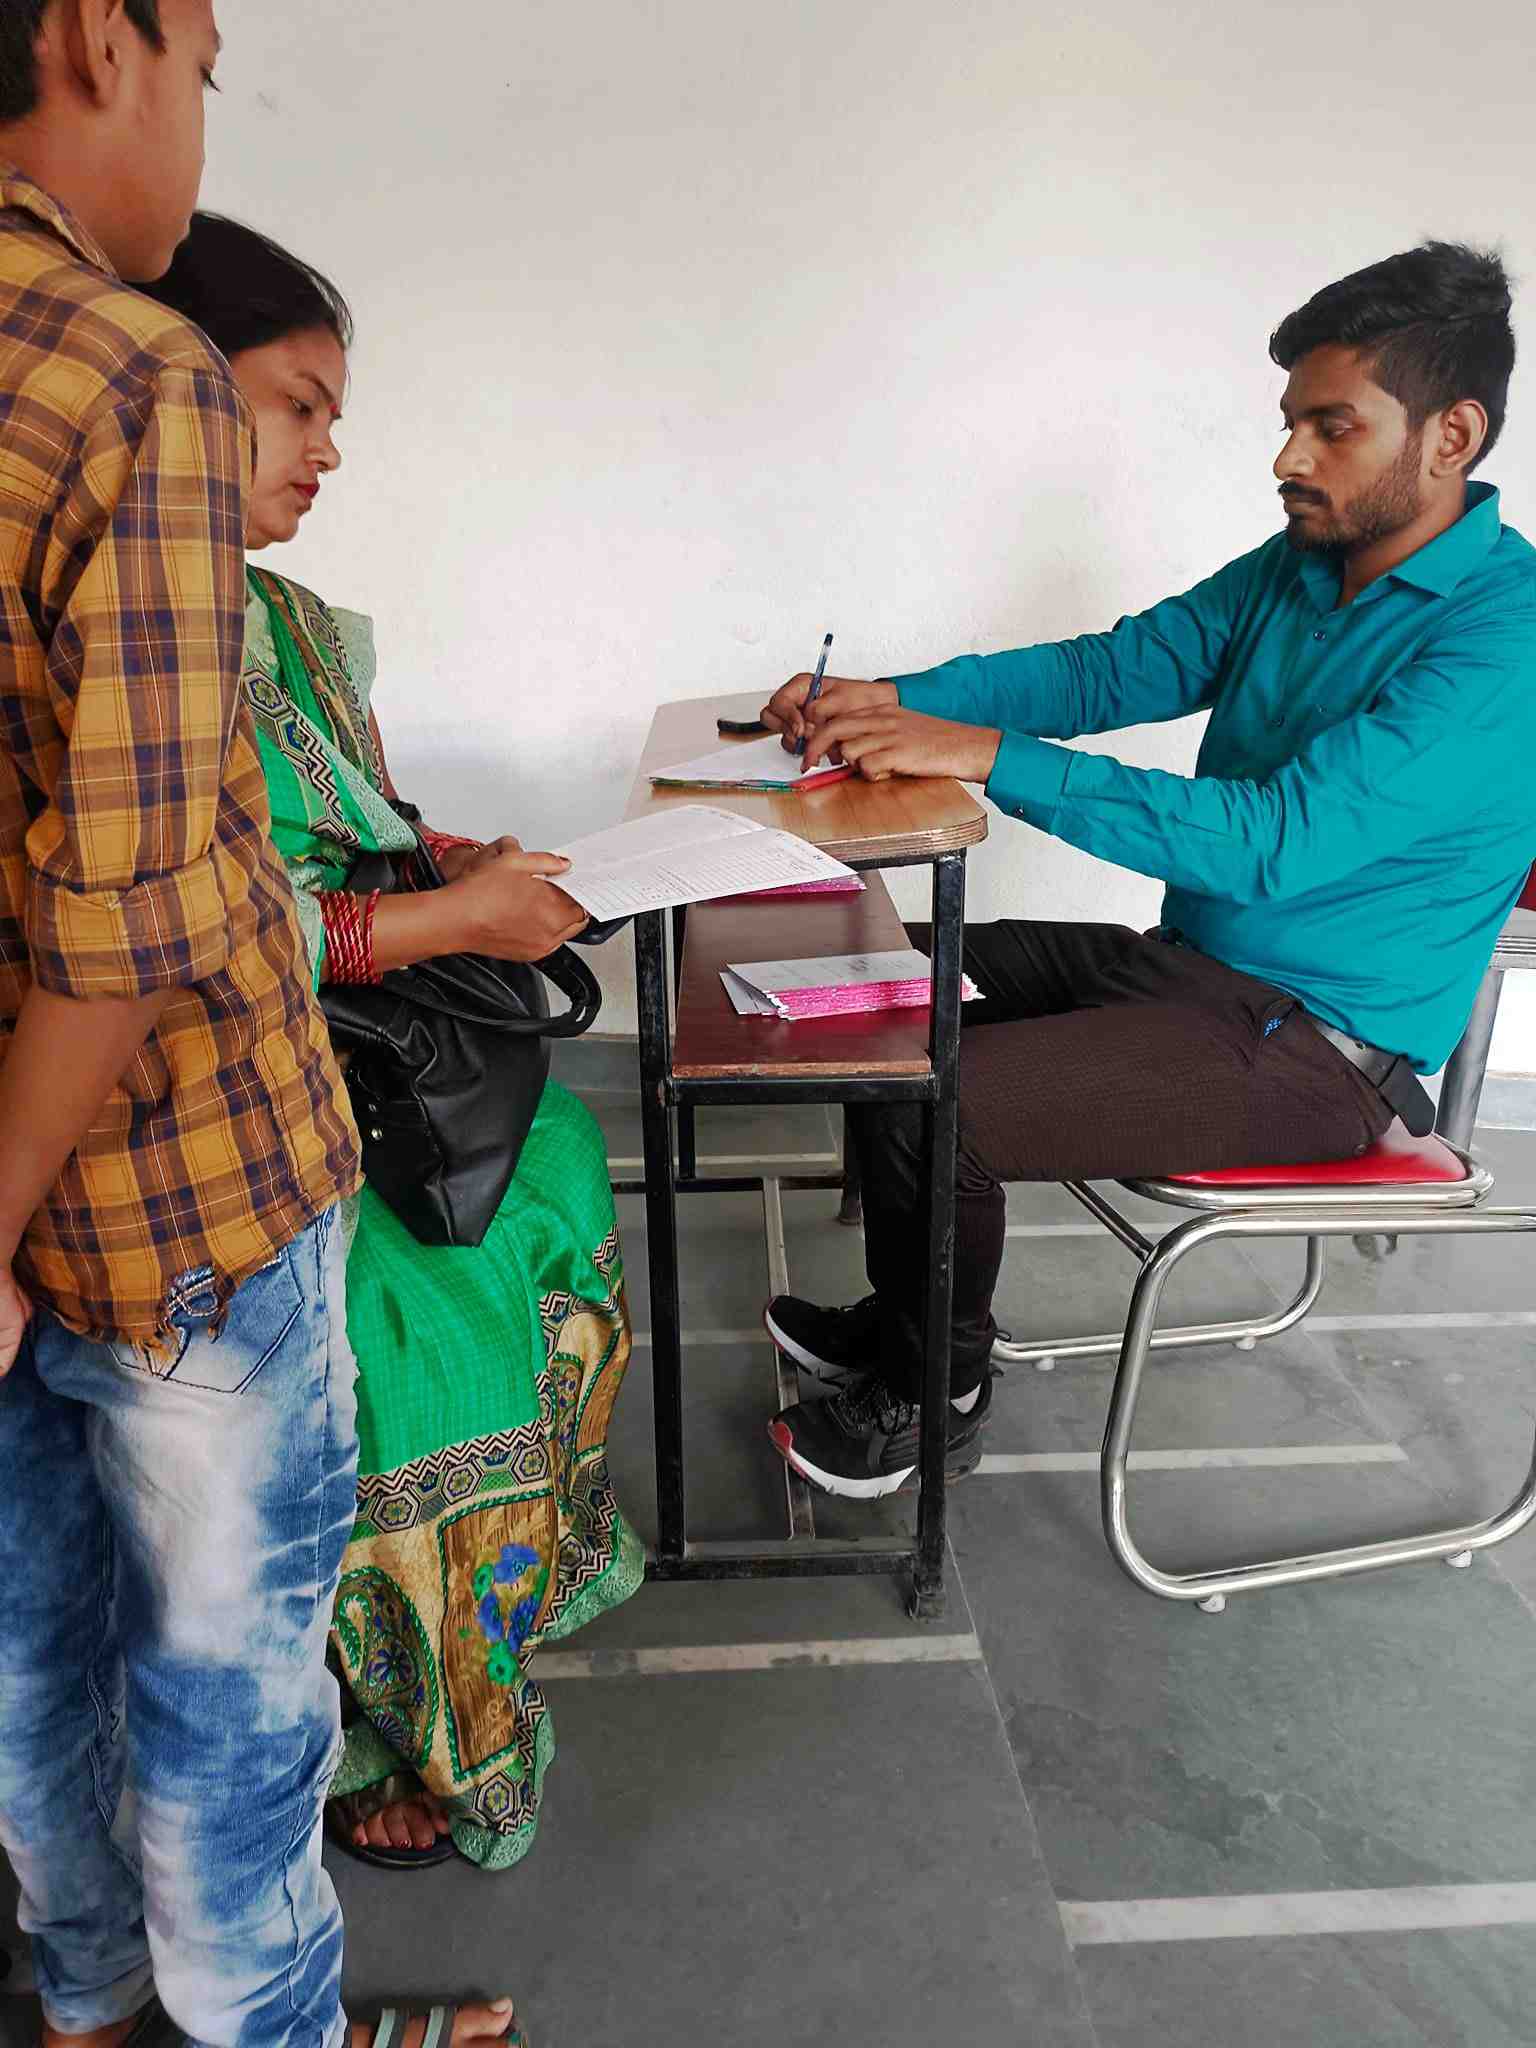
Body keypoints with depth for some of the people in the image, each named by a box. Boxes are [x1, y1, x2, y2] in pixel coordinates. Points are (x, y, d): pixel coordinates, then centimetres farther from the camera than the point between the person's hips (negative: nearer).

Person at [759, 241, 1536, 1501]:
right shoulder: (1298, 566, 6)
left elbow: (1274, 841, -30)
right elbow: (1118, 666, 5)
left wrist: (990, 755, -30)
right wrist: (899, 702, -10)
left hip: (1315, 1045, -9)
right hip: (1193, 963, 9)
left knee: (919, 1106, -20)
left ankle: (935, 1399, 9)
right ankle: (907, 1320, 24)